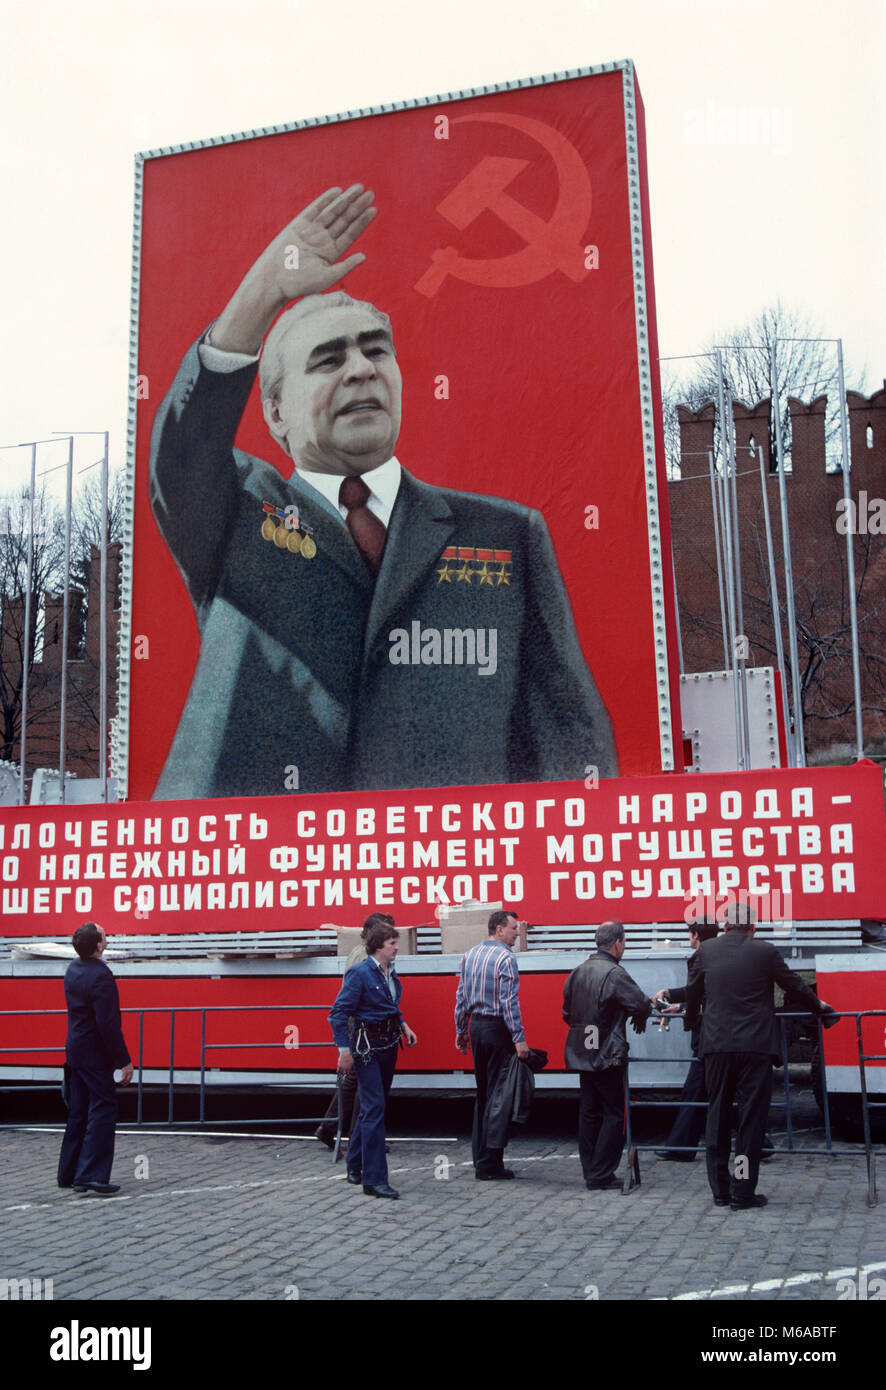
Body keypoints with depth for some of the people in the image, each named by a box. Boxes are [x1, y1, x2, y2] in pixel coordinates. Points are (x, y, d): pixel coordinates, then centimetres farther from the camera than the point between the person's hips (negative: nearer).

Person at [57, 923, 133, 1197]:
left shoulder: (72, 969, 7)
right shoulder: (100, 976, -21)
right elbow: (108, 1024, -23)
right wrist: (124, 1061, -18)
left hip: (75, 1049, 9)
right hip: (95, 1054, -9)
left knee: (78, 1112, 15)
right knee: (103, 1111, -4)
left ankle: (69, 1174, 22)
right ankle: (92, 1176, -6)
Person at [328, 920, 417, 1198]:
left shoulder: (391, 973, 10)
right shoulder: (359, 973, -14)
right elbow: (339, 1012, -15)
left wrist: (404, 1027, 8)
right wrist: (344, 1050, -19)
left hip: (389, 1045, 8)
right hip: (366, 1045, -8)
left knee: (372, 1107, 16)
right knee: (374, 1107, -11)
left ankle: (355, 1165, 32)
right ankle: (374, 1179, -9)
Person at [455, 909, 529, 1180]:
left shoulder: (469, 956, 10)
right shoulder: (505, 958, -13)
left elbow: (461, 996, 13)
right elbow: (509, 1001, -18)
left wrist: (461, 1031, 19)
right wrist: (519, 1038, -17)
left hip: (476, 1026, 8)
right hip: (497, 1027, -8)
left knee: (482, 1093, 16)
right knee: (497, 1095, -2)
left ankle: (479, 1155, 22)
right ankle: (489, 1165, 1)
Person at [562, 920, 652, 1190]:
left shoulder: (578, 971, 9)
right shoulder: (614, 973, -15)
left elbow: (567, 1013, 16)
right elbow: (642, 1005, -18)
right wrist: (639, 1019, 2)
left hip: (581, 1054, 8)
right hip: (607, 1055, -8)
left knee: (589, 1113, 13)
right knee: (614, 1113, 1)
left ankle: (590, 1172, 18)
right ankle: (600, 1175, 1)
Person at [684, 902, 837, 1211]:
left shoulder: (706, 950, 3)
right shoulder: (764, 952, -4)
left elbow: (692, 991, 15)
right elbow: (795, 987, 7)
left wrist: (690, 1019, 35)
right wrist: (819, 1006, 26)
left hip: (716, 1046, 3)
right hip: (755, 1046, -3)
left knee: (717, 1116, 11)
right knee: (751, 1116, 4)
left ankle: (720, 1191, 16)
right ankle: (743, 1193, 5)